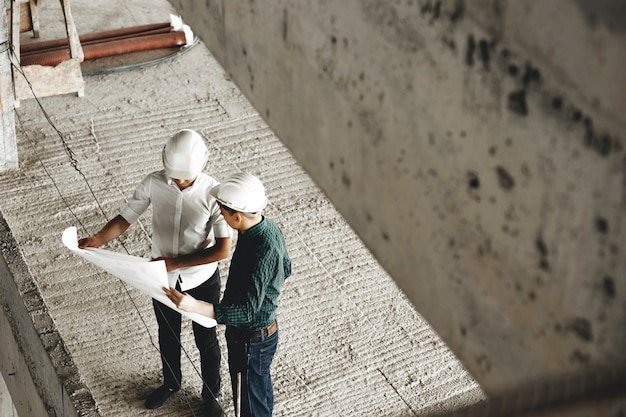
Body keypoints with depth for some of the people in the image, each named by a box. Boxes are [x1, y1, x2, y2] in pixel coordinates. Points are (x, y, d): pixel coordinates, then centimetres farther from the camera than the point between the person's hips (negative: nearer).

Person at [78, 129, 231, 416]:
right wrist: (97, 240, -30)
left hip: (202, 281, -3)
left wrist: (176, 262, -28)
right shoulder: (153, 183, -18)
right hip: (163, 277, 3)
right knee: (167, 335, 26)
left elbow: (223, 250, -26)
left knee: (206, 340, 19)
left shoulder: (213, 194, -27)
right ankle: (171, 383, 54)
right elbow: (125, 219, -10)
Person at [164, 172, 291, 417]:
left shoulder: (261, 254, -36)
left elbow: (245, 312, -35)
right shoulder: (270, 228, -8)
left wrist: (195, 306, -43)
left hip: (251, 340, -9)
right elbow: (285, 271, 9)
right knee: (261, 388, 30)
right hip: (265, 327, 9)